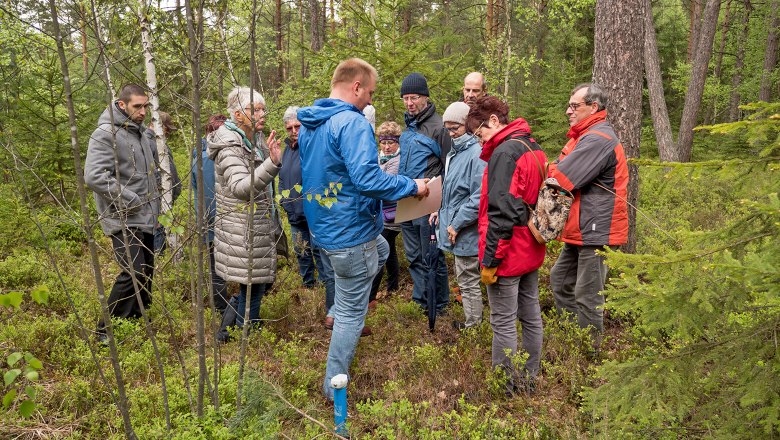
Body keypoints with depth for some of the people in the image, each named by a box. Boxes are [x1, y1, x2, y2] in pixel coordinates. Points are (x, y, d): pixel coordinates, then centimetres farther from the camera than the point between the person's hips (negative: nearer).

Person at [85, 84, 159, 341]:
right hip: (123, 218, -9)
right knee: (133, 274, -15)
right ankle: (106, 331, -2)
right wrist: (130, 200, -20)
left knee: (147, 272, 14)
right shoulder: (106, 134, -14)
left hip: (145, 217, 9)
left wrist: (154, 201, 16)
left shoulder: (139, 131, 15)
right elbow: (93, 176, -23)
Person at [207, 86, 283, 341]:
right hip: (242, 231, -9)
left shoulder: (257, 141, 11)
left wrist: (275, 224, 26)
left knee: (262, 282, 16)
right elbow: (241, 187, -32)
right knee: (253, 287, -3)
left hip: (260, 227, 9)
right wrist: (272, 164, -46)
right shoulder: (229, 146, -17)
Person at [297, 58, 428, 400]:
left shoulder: (308, 125, 9)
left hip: (321, 227, 9)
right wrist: (412, 187, -18)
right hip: (350, 234, -9)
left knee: (381, 249, 34)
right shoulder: (352, 123, -22)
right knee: (351, 315, 5)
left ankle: (337, 310, 27)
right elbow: (367, 178, -31)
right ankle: (335, 388, 19)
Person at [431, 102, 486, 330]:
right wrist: (441, 211, 9)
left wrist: (456, 224, -19)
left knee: (468, 282, 4)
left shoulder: (476, 154, -20)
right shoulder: (455, 152, 10)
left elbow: (478, 199, -24)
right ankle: (471, 321, 36)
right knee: (464, 278, 21)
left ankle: (473, 327, 19)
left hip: (466, 233, -9)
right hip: (454, 227, 9)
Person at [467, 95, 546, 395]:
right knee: (531, 317, 17)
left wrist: (490, 260, -19)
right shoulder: (533, 148, 11)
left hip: (508, 255, -10)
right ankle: (529, 380, 31)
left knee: (503, 323, 1)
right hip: (531, 251, 10)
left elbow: (501, 213, -23)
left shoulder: (504, 152, -18)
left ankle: (504, 388, 13)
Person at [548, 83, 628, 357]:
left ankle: (589, 355, 14)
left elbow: (559, 178, -21)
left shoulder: (598, 139, -18)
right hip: (581, 231, 11)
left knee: (587, 296, -1)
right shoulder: (586, 136, 18)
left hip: (596, 231, -11)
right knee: (560, 280, 19)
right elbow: (559, 172, 12)